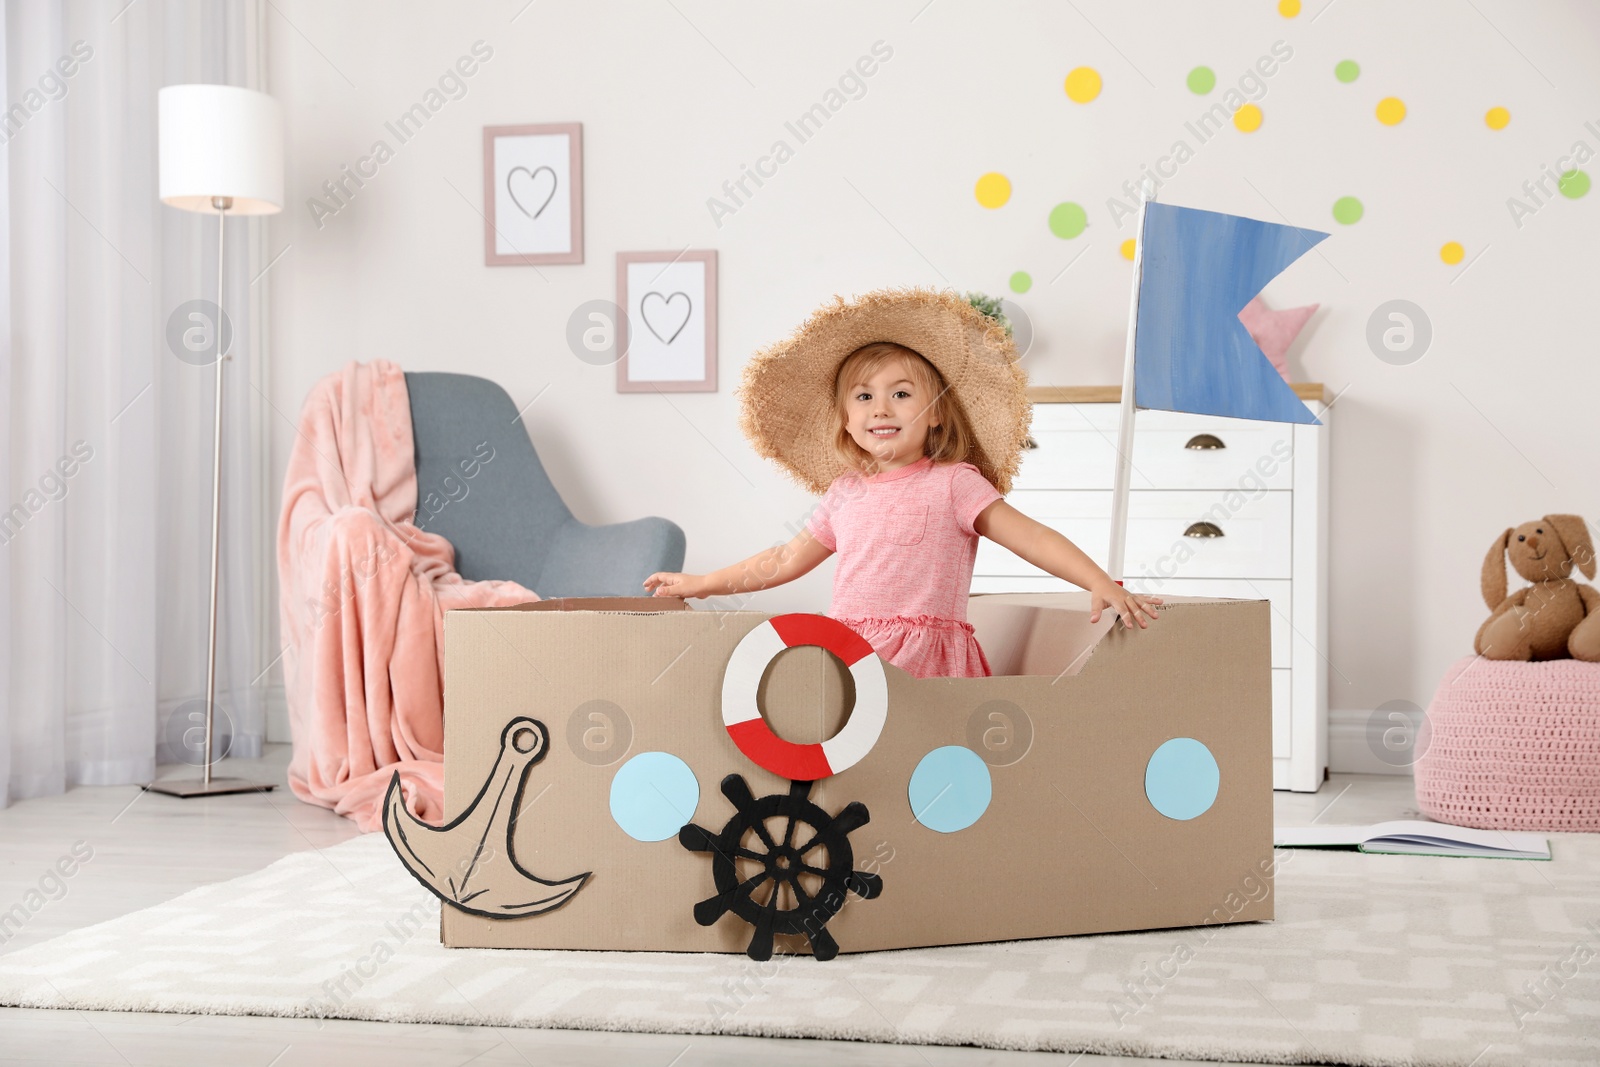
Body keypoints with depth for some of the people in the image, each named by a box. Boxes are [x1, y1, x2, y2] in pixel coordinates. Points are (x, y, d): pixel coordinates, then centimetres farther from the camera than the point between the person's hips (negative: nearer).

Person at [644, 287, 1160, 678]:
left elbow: (1034, 538, -2)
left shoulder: (953, 484, 4)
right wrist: (700, 584, 36)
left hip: (923, 659, -5)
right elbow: (787, 559, 32)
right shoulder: (843, 493, 19)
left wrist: (1103, 584, -17)